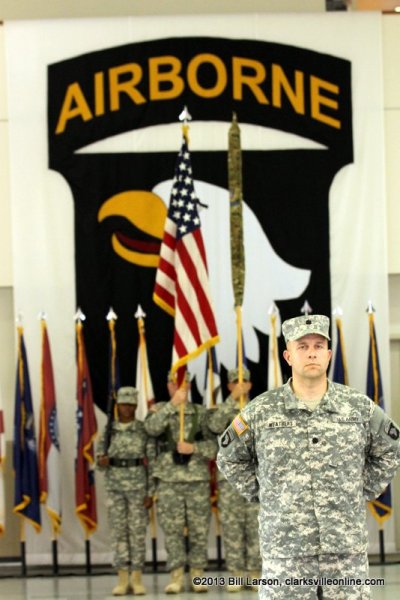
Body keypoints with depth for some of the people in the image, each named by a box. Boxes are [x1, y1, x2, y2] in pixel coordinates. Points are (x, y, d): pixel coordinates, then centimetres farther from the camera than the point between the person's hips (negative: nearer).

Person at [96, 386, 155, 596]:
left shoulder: (145, 430, -3)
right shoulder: (109, 430, 4)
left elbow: (152, 463, -2)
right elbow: (100, 463, 5)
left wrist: (151, 493, -7)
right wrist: (101, 461, -21)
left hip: (138, 485, -2)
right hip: (114, 485, 2)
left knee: (138, 531, -2)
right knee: (118, 531, 0)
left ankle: (137, 579, 4)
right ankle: (123, 580, 5)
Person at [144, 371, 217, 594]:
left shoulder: (201, 413, 8)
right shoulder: (160, 410, 7)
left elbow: (213, 445, 4)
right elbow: (152, 427, -15)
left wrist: (194, 448, -14)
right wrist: (173, 404, -22)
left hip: (198, 479, 0)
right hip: (169, 480, 0)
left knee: (199, 530, 1)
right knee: (172, 530, 0)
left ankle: (197, 576, 9)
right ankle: (176, 577, 5)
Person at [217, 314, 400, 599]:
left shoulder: (360, 407, 3)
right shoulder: (261, 411, 0)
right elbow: (230, 458, 14)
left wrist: (362, 493, 9)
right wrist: (262, 495, 7)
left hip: (348, 551, 1)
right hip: (285, 551, -1)